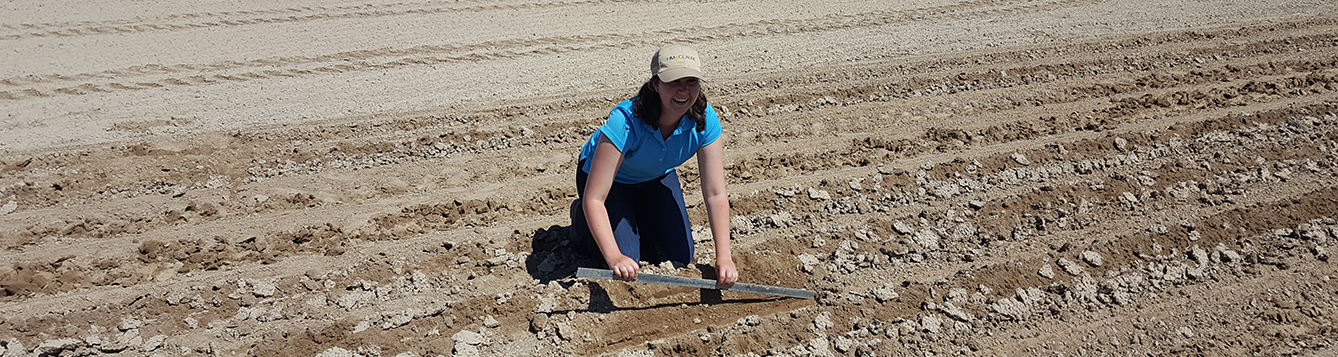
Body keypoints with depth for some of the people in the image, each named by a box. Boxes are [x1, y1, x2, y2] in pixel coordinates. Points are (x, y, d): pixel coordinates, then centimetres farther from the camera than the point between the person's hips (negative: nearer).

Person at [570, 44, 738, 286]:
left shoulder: (705, 119, -28)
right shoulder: (626, 121, -41)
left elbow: (716, 194, -25)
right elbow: (594, 198, -40)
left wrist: (724, 258, -31)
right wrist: (614, 257, -50)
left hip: (656, 177, 4)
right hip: (609, 176, -4)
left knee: (679, 257, -2)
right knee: (625, 265, -13)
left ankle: (635, 215, 26)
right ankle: (580, 215, 15)